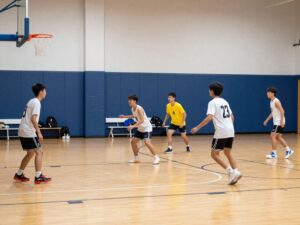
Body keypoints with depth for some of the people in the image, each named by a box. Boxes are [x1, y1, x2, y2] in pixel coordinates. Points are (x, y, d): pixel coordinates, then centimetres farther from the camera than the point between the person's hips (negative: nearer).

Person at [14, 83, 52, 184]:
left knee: (30, 153, 18)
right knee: (39, 152, -8)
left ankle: (19, 175, 23)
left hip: (23, 131, 10)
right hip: (28, 132, -10)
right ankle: (38, 177, -12)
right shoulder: (36, 102, -12)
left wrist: (36, 132, 24)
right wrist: (39, 133, -21)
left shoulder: (32, 101, 17)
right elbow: (33, 119, -21)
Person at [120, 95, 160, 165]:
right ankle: (136, 158, 21)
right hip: (140, 129, 10)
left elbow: (141, 120, -33)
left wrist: (133, 126, -39)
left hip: (147, 128, -10)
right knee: (133, 142, 9)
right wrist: (125, 116, 20)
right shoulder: (132, 109, 3)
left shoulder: (139, 108, -24)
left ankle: (156, 157, -18)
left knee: (147, 142, -24)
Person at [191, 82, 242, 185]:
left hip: (221, 132, -8)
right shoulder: (225, 101, 17)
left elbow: (209, 118, -19)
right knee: (228, 153, 17)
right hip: (230, 131, 8)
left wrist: (197, 128, -15)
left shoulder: (212, 102, -7)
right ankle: (236, 171, -1)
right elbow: (232, 117, 21)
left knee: (214, 154, 1)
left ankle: (230, 171, -11)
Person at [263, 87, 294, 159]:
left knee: (273, 136, -10)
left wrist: (281, 122, -26)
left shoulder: (276, 101, -16)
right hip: (276, 122, 10)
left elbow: (282, 111, -22)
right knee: (278, 137, 13)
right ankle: (288, 150, 19)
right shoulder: (271, 102, 13)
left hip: (279, 122, -10)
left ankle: (274, 154, -6)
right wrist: (267, 120, 21)